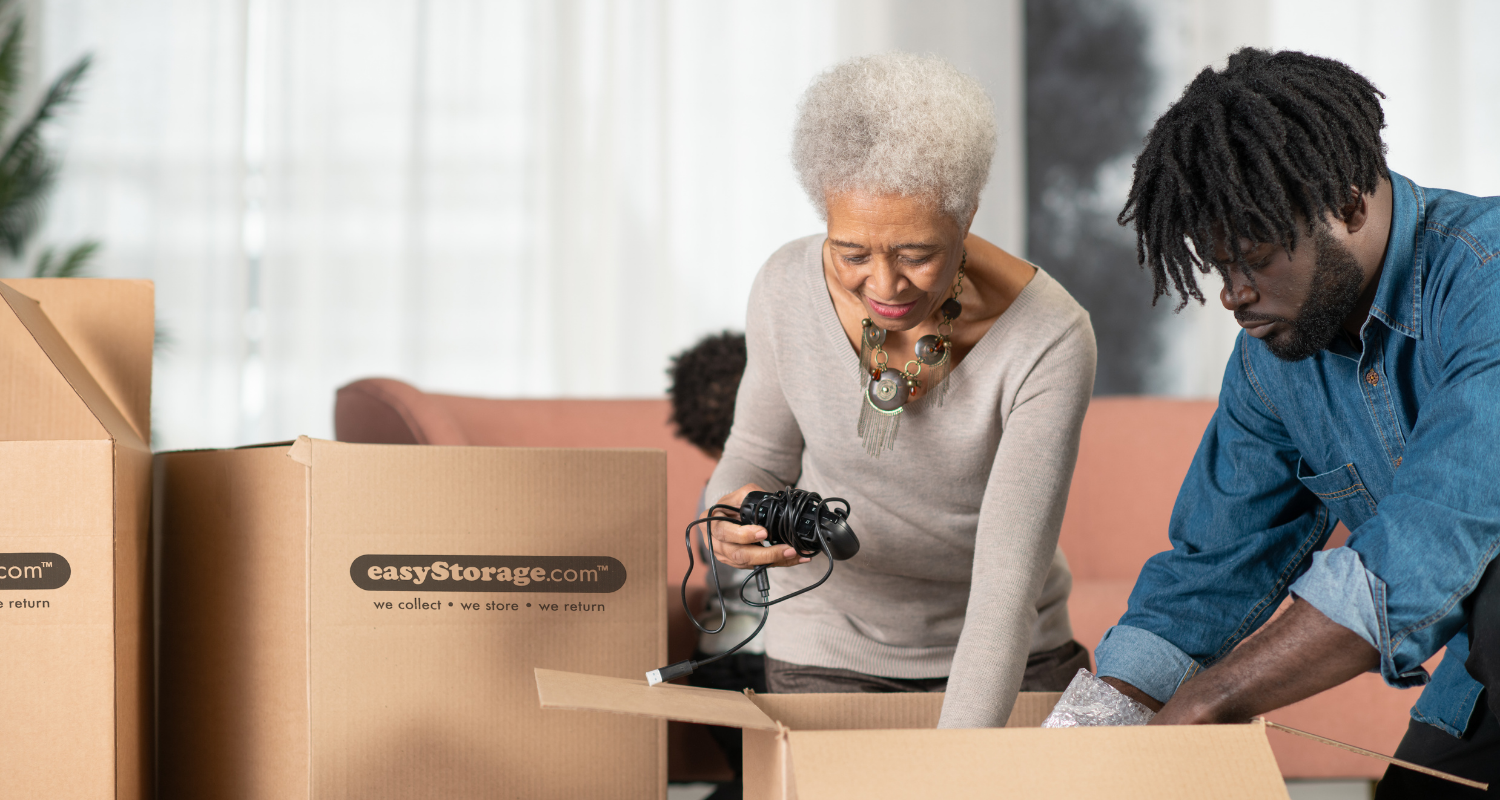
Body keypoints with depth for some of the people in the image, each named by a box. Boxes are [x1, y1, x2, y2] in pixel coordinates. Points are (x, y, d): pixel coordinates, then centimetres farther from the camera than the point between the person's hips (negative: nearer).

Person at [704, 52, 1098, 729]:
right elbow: (762, 453, 0)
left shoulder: (1049, 342, -28)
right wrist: (733, 524, -24)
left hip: (1013, 659, -1)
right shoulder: (789, 288, -18)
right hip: (829, 655, 1)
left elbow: (1009, 581, -30)